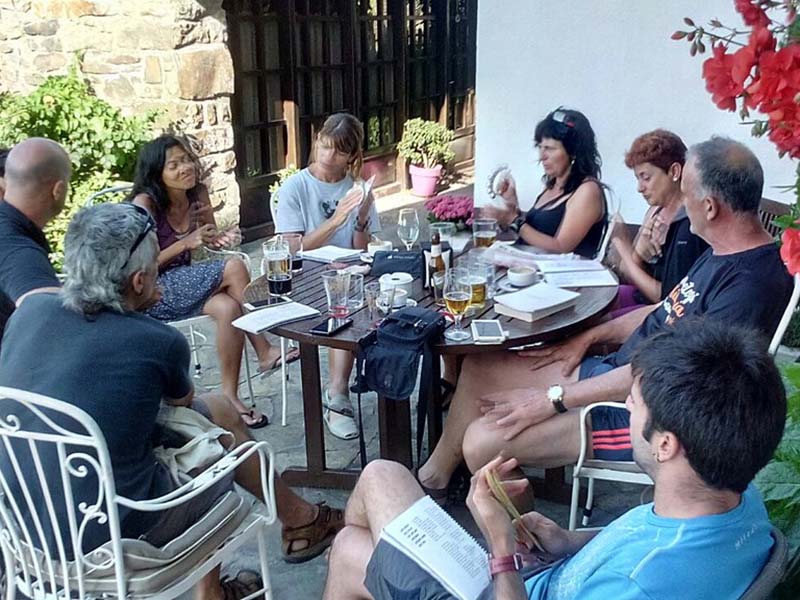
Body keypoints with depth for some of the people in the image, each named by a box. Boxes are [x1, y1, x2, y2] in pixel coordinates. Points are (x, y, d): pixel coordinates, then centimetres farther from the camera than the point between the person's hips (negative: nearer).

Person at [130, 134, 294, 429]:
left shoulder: (198, 194, 1)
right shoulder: (145, 204, -16)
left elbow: (213, 238, 14)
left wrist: (219, 238, -11)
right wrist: (186, 242, -23)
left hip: (185, 283, 6)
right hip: (149, 293, -6)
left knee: (228, 308, -29)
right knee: (234, 268, -26)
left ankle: (231, 396, -21)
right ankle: (265, 354, -18)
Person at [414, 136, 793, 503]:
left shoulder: (750, 282, -26)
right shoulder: (724, 252, 6)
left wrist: (552, 399, -22)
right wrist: (587, 337, 12)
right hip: (614, 369, 10)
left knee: (482, 443, -19)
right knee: (479, 367, 10)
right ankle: (435, 475, 26)